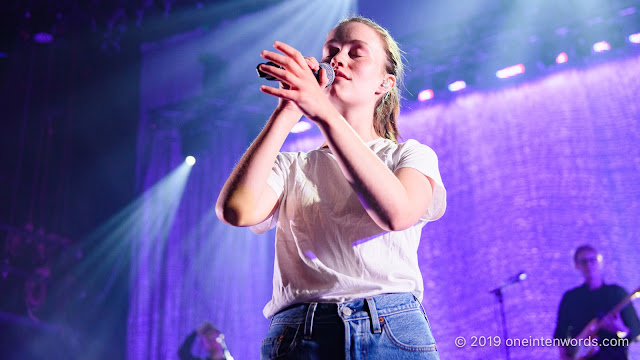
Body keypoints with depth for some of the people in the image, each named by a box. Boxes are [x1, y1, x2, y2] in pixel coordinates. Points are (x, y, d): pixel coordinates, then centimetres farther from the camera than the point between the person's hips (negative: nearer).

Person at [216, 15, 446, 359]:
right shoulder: (290, 167, 16)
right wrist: (287, 111, -1)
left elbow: (397, 213, -12)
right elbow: (236, 210, -5)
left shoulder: (411, 155, 12)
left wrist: (325, 113, -16)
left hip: (394, 332, -1)